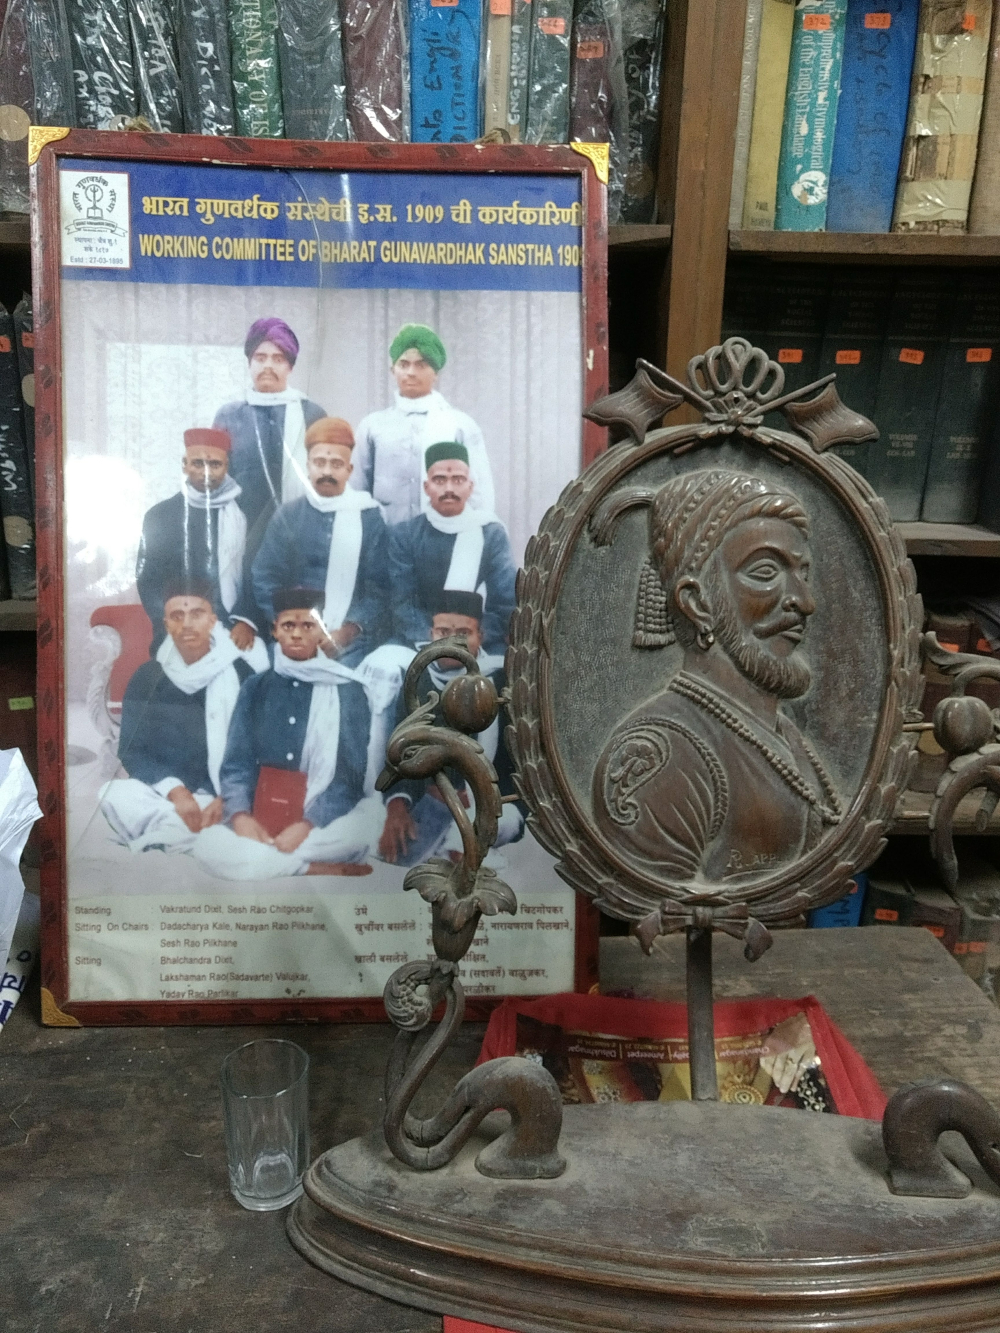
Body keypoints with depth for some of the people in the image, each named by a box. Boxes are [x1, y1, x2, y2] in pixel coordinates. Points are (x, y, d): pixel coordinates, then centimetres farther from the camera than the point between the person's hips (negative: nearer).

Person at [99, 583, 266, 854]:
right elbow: (131, 750, 2)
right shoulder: (146, 678, 6)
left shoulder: (242, 672, -2)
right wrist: (173, 790, -15)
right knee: (116, 794, -28)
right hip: (164, 796, 3)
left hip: (227, 799, -2)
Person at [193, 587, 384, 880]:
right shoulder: (256, 687, 11)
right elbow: (236, 762, 6)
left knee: (371, 818, -33)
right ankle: (322, 870, -21)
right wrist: (241, 816, -14)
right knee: (209, 846, -29)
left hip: (322, 823, -2)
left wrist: (307, 826, -18)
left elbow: (349, 773, -3)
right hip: (258, 825, 2)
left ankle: (259, 859, -21)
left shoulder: (347, 691, 4)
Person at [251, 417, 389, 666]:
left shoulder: (370, 516, 5)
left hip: (356, 640, -1)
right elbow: (265, 580, 5)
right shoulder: (287, 516, 8)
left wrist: (348, 631, -12)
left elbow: (381, 585, 0)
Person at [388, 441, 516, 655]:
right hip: (417, 645, -1)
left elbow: (507, 602, -3)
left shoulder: (492, 533, 5)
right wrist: (432, 644, -22)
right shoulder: (403, 535, 4)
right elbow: (403, 603, -5)